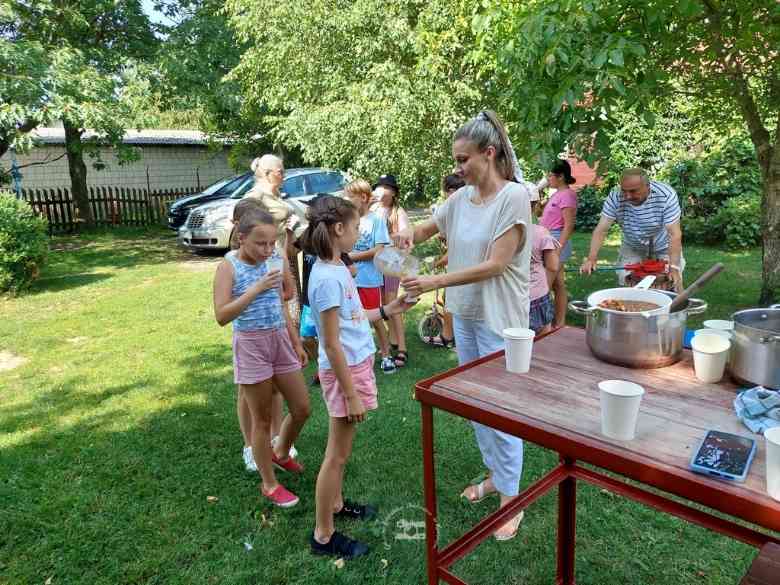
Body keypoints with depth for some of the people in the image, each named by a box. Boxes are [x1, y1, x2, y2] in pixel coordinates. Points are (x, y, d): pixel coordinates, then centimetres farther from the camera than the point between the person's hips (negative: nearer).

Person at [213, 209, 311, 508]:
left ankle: (281, 453, 41)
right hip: (251, 346, -5)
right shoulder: (229, 267, -12)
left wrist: (297, 343, 16)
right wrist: (257, 288, -26)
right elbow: (221, 316, -21)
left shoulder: (275, 260, 4)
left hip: (281, 340, 6)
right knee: (262, 419, 7)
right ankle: (270, 484, 26)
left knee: (302, 409, 12)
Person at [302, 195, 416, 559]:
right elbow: (331, 344, -23)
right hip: (345, 370, -9)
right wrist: (351, 394, -19)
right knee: (338, 453, 4)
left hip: (357, 364, 9)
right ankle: (323, 536, 20)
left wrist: (386, 311, 13)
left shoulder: (336, 268, 5)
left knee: (340, 449, 23)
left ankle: (335, 504, 43)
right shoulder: (327, 278, -24)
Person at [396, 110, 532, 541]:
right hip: (465, 315, 7)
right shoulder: (462, 198, 4)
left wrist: (434, 283, -24)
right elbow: (428, 227, 18)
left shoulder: (514, 196, -15)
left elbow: (495, 265, -20)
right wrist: (410, 234, -7)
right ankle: (494, 474, 38)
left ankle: (510, 500, 19)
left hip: (499, 319, -7)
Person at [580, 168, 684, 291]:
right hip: (632, 248, 2)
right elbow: (601, 230, -25)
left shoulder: (666, 195, -28)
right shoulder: (615, 197, -23)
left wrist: (674, 267, -39)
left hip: (664, 246, -2)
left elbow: (675, 234, -29)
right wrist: (591, 258, -39)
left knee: (674, 285, -2)